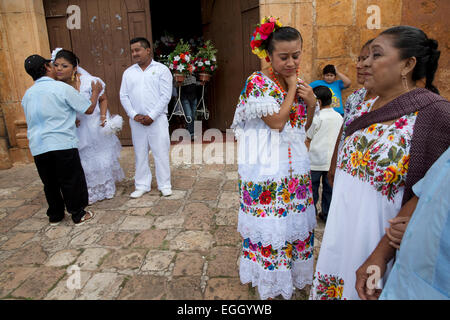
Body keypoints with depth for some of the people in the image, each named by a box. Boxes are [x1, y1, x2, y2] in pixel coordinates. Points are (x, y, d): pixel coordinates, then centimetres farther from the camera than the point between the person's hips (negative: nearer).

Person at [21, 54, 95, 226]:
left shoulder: (27, 94, 13)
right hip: (62, 144, -5)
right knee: (71, 181, 6)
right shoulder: (62, 88, -7)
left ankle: (55, 215, 28)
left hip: (37, 147, 6)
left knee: (50, 183, 16)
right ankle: (78, 215, 15)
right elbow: (88, 109, -2)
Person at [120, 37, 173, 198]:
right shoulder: (128, 72, 12)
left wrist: (152, 116, -12)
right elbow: (124, 96, 9)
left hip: (157, 119, -3)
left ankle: (164, 185, 13)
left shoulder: (161, 70, 1)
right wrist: (134, 115, -6)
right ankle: (142, 185, 20)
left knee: (161, 152, 0)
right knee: (140, 153, 9)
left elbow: (165, 96, -6)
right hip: (136, 121, 4)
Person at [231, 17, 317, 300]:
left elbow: (304, 127, 13)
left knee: (294, 221, 16)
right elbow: (276, 121, -20)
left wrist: (312, 103, -5)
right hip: (268, 168, -6)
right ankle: (268, 284, 28)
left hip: (296, 165, 6)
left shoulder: (298, 83, 9)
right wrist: (292, 89, -12)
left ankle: (292, 271, 39)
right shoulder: (258, 82, -11)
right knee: (269, 225, 5)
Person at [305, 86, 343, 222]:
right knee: (328, 189, 14)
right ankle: (327, 215, 23)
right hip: (333, 160, 5)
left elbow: (308, 139, -5)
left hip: (316, 161, -5)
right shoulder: (339, 117, 4)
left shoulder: (317, 118, -12)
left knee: (312, 190, 7)